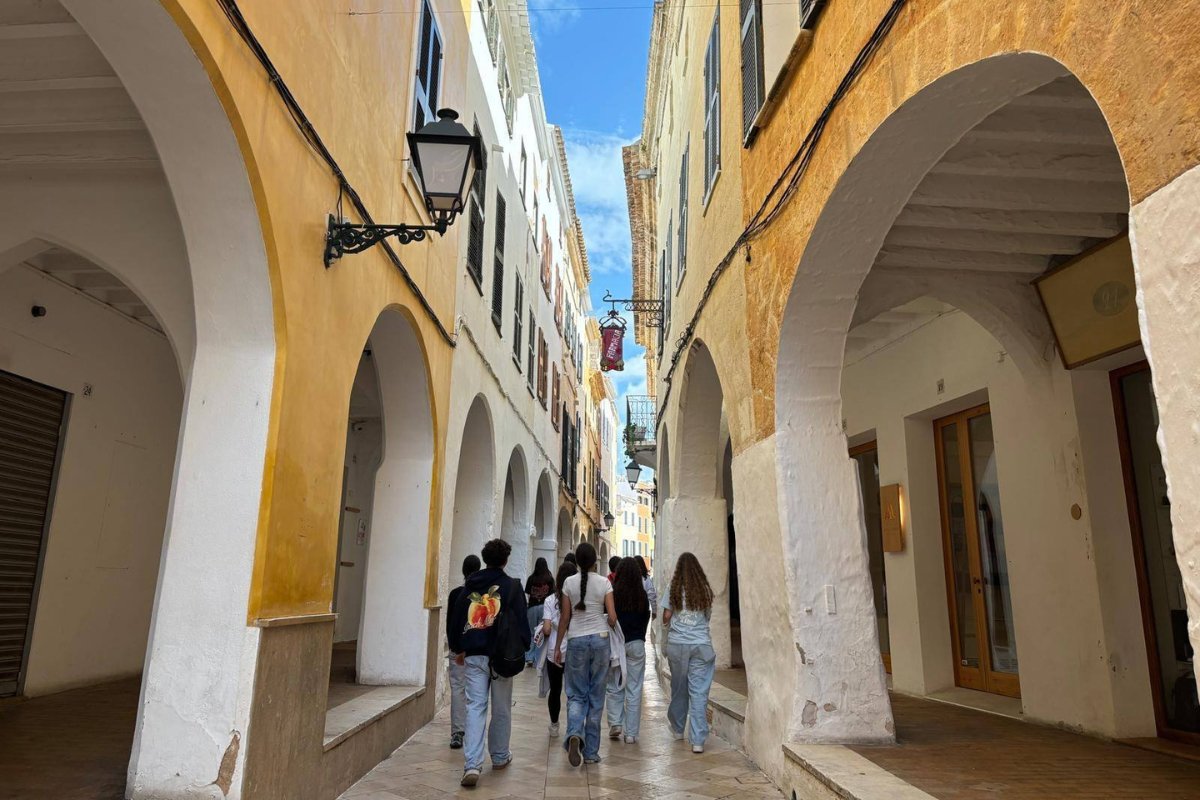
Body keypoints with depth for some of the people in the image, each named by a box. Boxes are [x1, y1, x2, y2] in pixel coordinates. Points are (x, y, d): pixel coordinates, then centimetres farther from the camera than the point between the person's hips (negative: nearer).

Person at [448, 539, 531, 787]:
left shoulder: (469, 586, 7)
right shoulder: (512, 586, -3)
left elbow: (456, 618, 11)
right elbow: (521, 620, -5)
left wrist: (459, 648, 20)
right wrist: (522, 649, 4)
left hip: (473, 654, 2)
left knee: (475, 706, 3)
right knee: (501, 708, 13)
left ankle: (472, 764, -9)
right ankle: (500, 757, 27)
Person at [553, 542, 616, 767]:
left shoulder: (569, 583, -1)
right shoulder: (604, 583, -3)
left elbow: (564, 618, 2)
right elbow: (612, 617, -4)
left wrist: (558, 647, 10)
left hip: (576, 640, 0)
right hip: (600, 639, 0)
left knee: (576, 694, 8)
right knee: (596, 696, 8)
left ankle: (574, 733, -20)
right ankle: (591, 752, 13)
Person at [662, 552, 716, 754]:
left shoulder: (673, 588, -2)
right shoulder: (705, 589, 2)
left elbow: (666, 617, -1)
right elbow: (708, 616, 10)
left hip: (677, 644, 0)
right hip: (701, 644, 0)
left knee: (679, 688, 16)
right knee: (699, 692, 1)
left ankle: (677, 729, 34)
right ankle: (697, 741, -1)